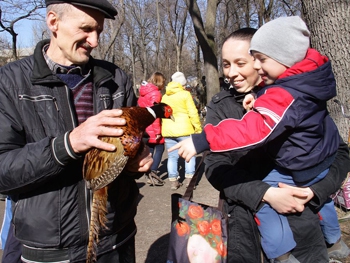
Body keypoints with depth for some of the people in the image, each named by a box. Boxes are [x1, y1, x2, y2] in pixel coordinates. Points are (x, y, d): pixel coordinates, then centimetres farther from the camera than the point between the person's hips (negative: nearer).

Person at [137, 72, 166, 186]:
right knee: (159, 148, 1)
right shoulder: (155, 93, -12)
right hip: (153, 128, -8)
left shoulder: (143, 92, 13)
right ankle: (153, 171, -10)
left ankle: (149, 176, 16)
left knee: (149, 150, 13)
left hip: (145, 128, 8)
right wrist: (157, 131, -17)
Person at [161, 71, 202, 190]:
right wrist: (198, 128, -1)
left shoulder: (164, 97, 11)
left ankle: (173, 181, 9)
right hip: (184, 130, -4)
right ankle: (189, 178, 5)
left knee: (172, 156, 9)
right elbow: (193, 113, -8)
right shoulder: (185, 94, -3)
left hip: (168, 131, 4)